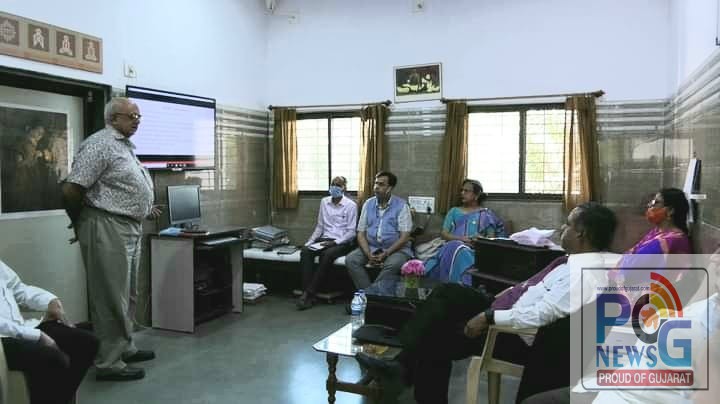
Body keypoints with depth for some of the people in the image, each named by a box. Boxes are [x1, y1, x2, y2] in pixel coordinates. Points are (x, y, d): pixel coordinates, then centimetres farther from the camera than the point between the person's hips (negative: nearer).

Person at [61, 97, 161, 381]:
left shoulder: (125, 146, 17)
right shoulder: (100, 144, -13)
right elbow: (71, 189, -18)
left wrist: (143, 210, 16)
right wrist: (80, 223, -4)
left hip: (130, 229, 10)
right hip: (107, 229, -10)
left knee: (127, 295, 18)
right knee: (111, 298, -3)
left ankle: (124, 348, 32)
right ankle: (109, 363, 7)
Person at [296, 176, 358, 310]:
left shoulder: (351, 205, -3)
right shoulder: (324, 202, 12)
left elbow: (351, 232, -5)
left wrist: (335, 242, -17)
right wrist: (310, 241, 2)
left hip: (342, 242, -4)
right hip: (324, 239, 4)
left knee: (327, 254, -37)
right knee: (305, 251, -27)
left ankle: (309, 293, -30)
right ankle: (307, 293, -32)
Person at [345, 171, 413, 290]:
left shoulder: (401, 206, -5)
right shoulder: (368, 204, 7)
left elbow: (404, 237, -10)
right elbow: (361, 233, 4)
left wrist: (385, 254, -20)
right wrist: (369, 254, -13)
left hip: (396, 249, -4)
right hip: (371, 247, 4)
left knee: (394, 264, -35)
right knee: (350, 260, -21)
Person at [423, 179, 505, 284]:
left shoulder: (486, 214, 19)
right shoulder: (454, 211, 24)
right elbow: (443, 234, 11)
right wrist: (460, 238, -7)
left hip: (475, 250, -2)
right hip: (452, 246, 2)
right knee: (454, 248, -36)